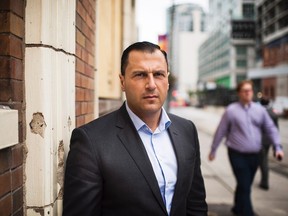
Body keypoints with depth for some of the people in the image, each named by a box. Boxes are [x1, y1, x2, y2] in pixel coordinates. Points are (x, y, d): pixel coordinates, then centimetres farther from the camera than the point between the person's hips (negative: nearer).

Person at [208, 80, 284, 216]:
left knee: (245, 185, 16)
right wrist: (213, 150, 4)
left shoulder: (260, 110, 6)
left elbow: (271, 129, 9)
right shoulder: (231, 110, -5)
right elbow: (220, 132, -1)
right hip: (237, 155, -4)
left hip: (254, 155, 4)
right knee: (244, 186, -7)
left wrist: (277, 147, -2)